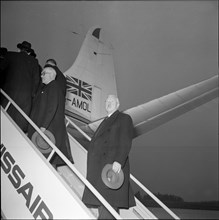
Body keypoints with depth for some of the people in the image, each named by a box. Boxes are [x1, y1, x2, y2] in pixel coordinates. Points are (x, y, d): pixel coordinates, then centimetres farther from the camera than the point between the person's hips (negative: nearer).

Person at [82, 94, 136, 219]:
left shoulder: (124, 118, 3)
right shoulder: (106, 122, 26)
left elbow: (126, 142, -10)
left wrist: (119, 161, -23)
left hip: (112, 166, -8)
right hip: (100, 168, 8)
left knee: (107, 202, -14)